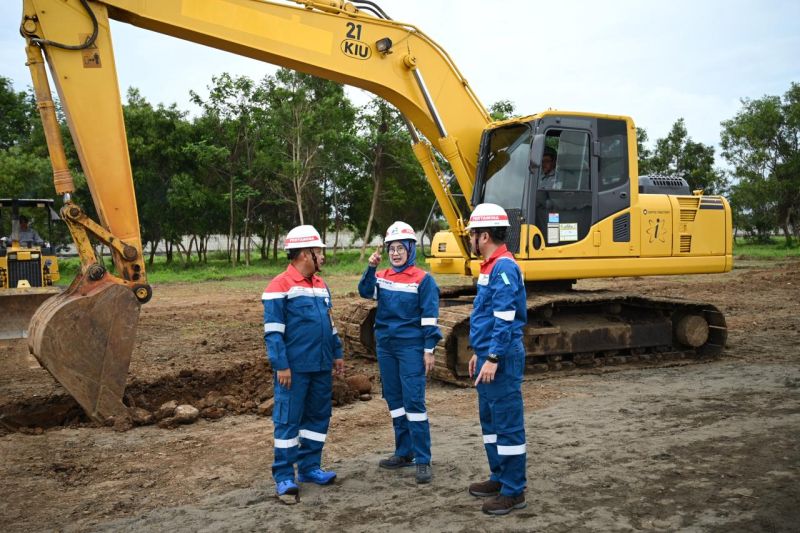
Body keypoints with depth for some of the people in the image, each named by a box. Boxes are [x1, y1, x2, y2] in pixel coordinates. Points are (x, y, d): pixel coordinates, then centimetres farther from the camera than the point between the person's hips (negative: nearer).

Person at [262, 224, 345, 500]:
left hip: (321, 367, 8)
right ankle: (284, 476, 9)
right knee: (288, 420, 0)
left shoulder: (321, 285, 14)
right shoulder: (280, 286, -10)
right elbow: (273, 331, -13)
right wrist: (281, 365, -17)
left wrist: (336, 354, 18)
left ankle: (310, 467, 26)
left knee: (319, 416, 13)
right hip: (294, 368, -8)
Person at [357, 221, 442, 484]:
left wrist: (429, 350, -11)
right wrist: (371, 268, -19)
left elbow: (430, 317, -7)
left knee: (414, 401, -8)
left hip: (411, 347, -6)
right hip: (386, 346, 6)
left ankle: (422, 460, -2)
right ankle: (404, 452, 24)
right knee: (394, 400, 12)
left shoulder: (422, 279, -6)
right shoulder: (383, 276, 9)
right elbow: (366, 292, -8)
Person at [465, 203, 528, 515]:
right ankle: (500, 477, 30)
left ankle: (513, 491, 7)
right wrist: (478, 353, 23)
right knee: (490, 419, 18)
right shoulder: (492, 266, 15)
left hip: (501, 359, -11)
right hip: (489, 355, 11)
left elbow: (505, 318, -22)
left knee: (507, 423, -2)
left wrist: (493, 358, -23)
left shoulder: (504, 267, -16)